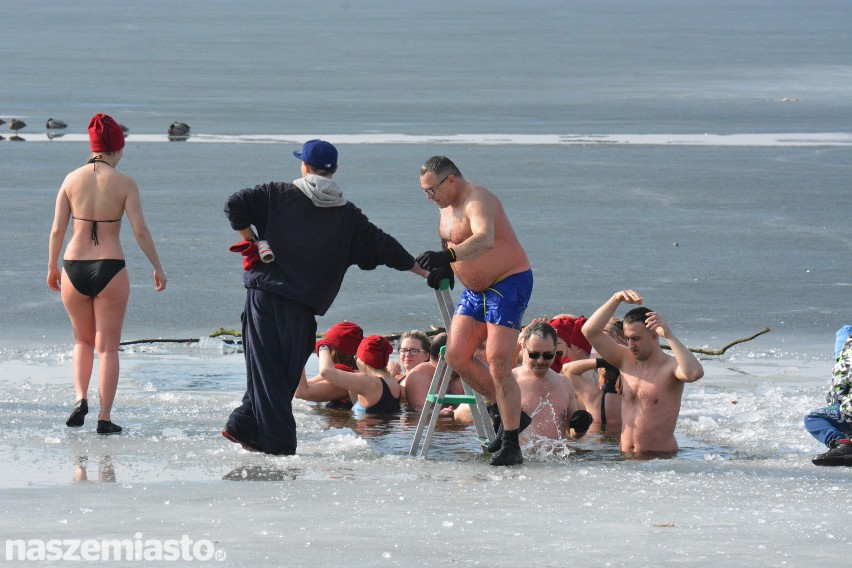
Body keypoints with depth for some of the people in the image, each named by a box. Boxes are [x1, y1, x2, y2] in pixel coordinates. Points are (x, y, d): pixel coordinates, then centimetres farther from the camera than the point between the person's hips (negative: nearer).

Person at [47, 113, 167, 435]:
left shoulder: (72, 179, 1)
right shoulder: (124, 184, -5)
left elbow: (57, 230, 1)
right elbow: (140, 231, -9)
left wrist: (52, 267, 15)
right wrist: (157, 268, 2)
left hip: (74, 268, 2)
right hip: (110, 269, -2)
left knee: (83, 341, 22)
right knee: (108, 347, 7)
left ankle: (80, 399, 3)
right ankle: (104, 418, 5)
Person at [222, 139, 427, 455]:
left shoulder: (279, 193, 5)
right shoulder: (346, 215, 8)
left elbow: (235, 205, -4)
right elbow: (383, 246, 11)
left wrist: (249, 241, 7)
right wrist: (423, 271, 21)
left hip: (265, 290, -1)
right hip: (302, 304, 1)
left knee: (266, 367, 2)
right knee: (288, 369, 12)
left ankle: (278, 441, 0)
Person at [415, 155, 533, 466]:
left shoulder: (478, 201, -23)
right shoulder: (447, 206, 8)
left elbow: (485, 239, -44)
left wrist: (448, 255, -59)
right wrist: (443, 267, -1)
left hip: (508, 284, -10)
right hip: (474, 289, 10)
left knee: (498, 364, -14)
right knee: (456, 356, 1)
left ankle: (511, 445, -9)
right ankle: (511, 413, 15)